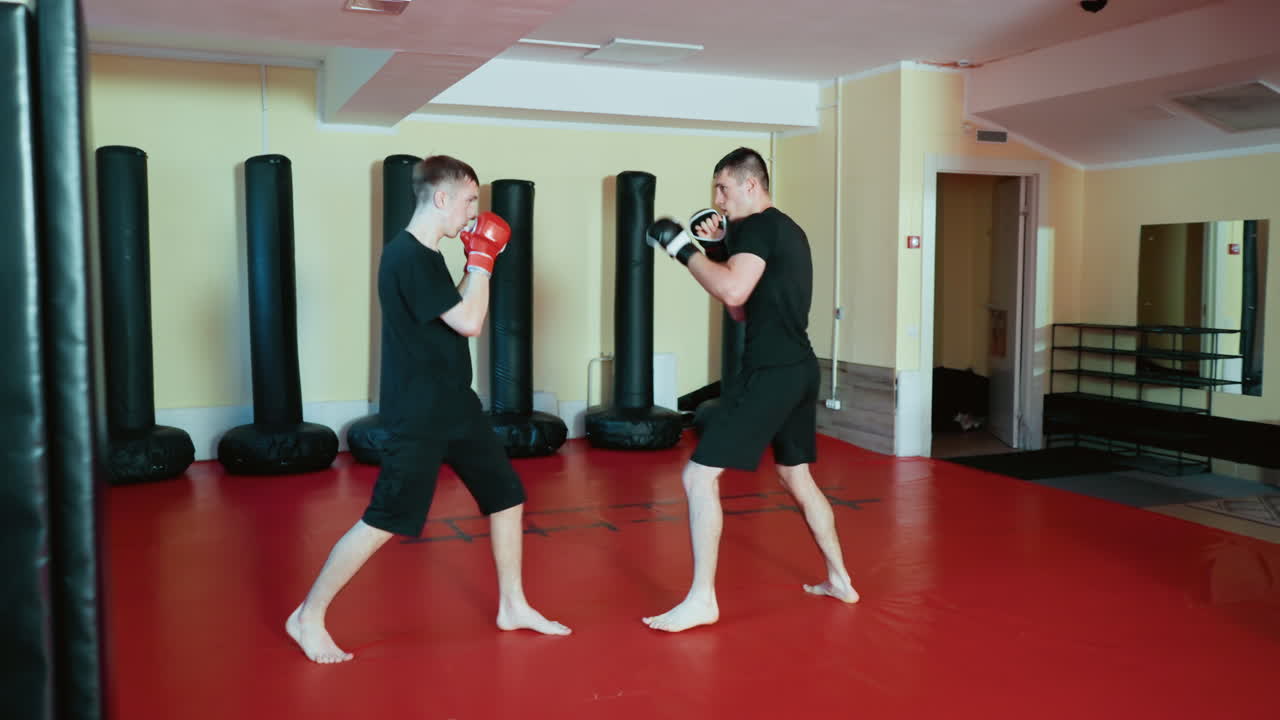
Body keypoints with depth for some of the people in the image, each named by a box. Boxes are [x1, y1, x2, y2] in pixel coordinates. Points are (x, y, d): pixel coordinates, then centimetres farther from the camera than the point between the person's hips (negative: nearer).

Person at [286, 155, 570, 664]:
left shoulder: (426, 256, 11)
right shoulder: (406, 256, -20)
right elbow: (469, 322, -22)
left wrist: (476, 261, 12)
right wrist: (481, 259, -10)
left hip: (454, 405, 10)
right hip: (417, 416, -10)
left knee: (507, 496, 12)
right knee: (384, 521, -5)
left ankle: (513, 607, 25)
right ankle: (308, 617, 12)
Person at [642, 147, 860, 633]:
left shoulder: (759, 227, -10)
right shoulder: (785, 230, 20)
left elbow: (732, 290, -27)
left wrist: (683, 249, -16)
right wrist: (717, 251, 15)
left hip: (771, 372, -10)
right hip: (798, 369, 10)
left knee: (699, 476, -7)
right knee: (797, 476, 24)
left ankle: (702, 598, -3)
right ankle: (839, 580, 33)